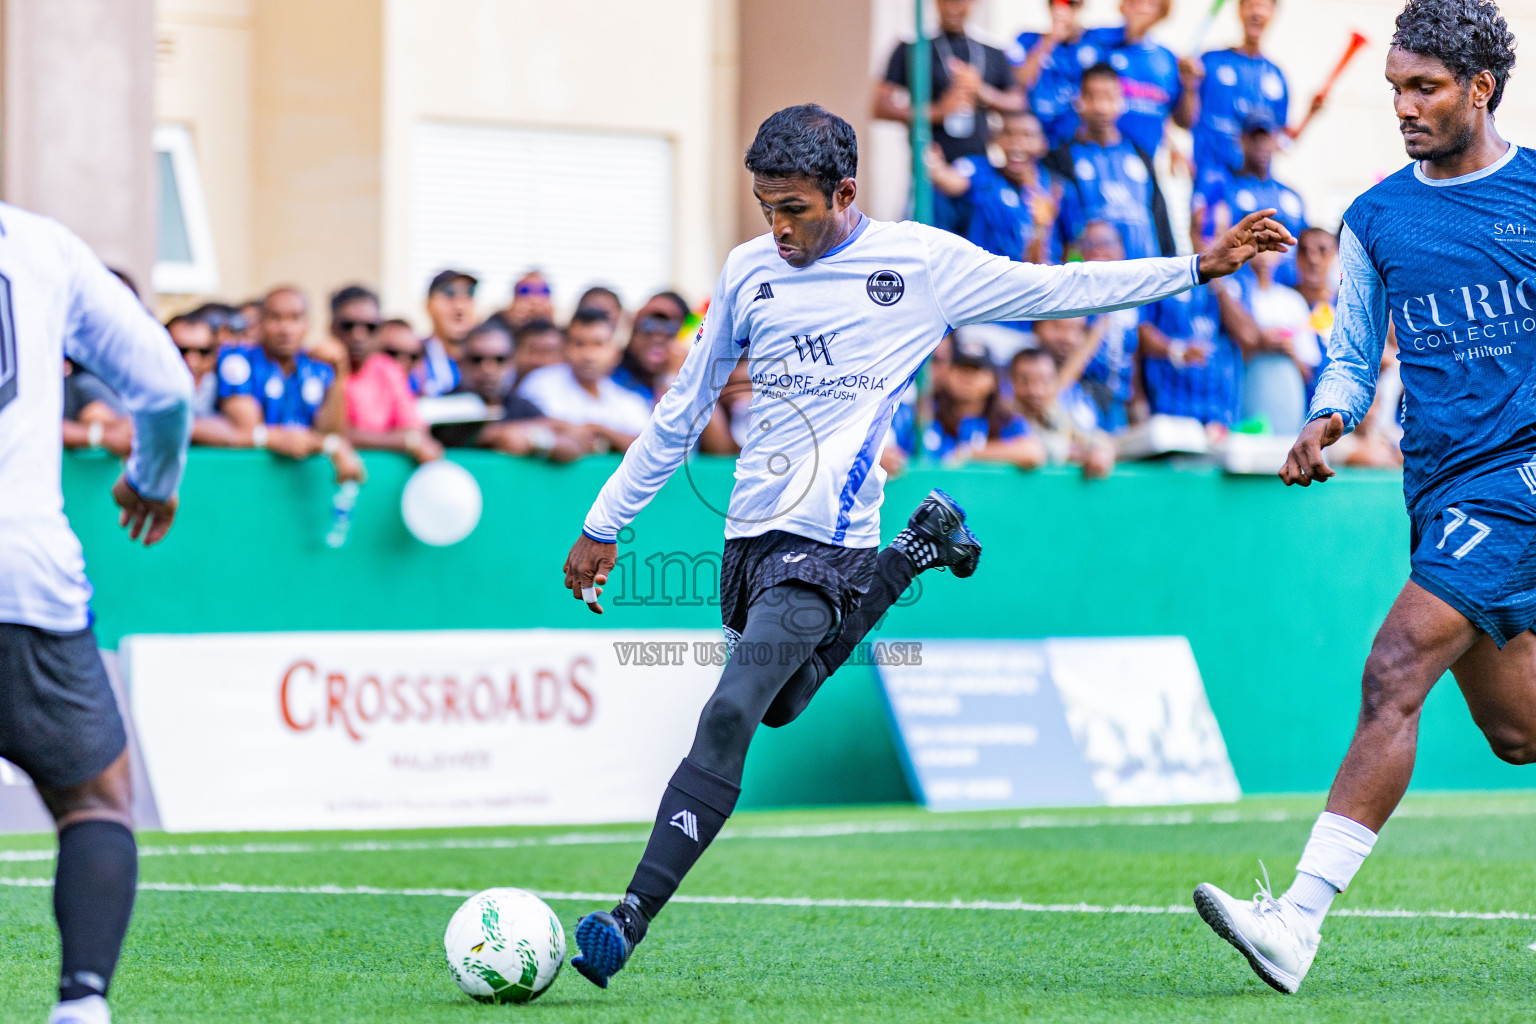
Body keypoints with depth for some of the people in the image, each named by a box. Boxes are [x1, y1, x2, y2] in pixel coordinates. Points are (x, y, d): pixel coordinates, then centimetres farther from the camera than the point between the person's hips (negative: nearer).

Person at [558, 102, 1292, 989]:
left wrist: (1202, 267, 3)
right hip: (751, 535, 6)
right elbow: (683, 410, 18)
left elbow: (1058, 289, 7)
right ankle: (922, 548, 38)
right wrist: (605, 524, 19)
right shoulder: (750, 271, 9)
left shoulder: (922, 263, -2)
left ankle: (629, 924, -22)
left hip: (826, 541, -6)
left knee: (731, 717, -20)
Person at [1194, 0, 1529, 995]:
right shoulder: (1374, 220, 12)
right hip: (1441, 493, 6)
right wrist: (1328, 419, -3)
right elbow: (1353, 359, 18)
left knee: (1396, 671, -20)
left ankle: (1299, 921, -26)